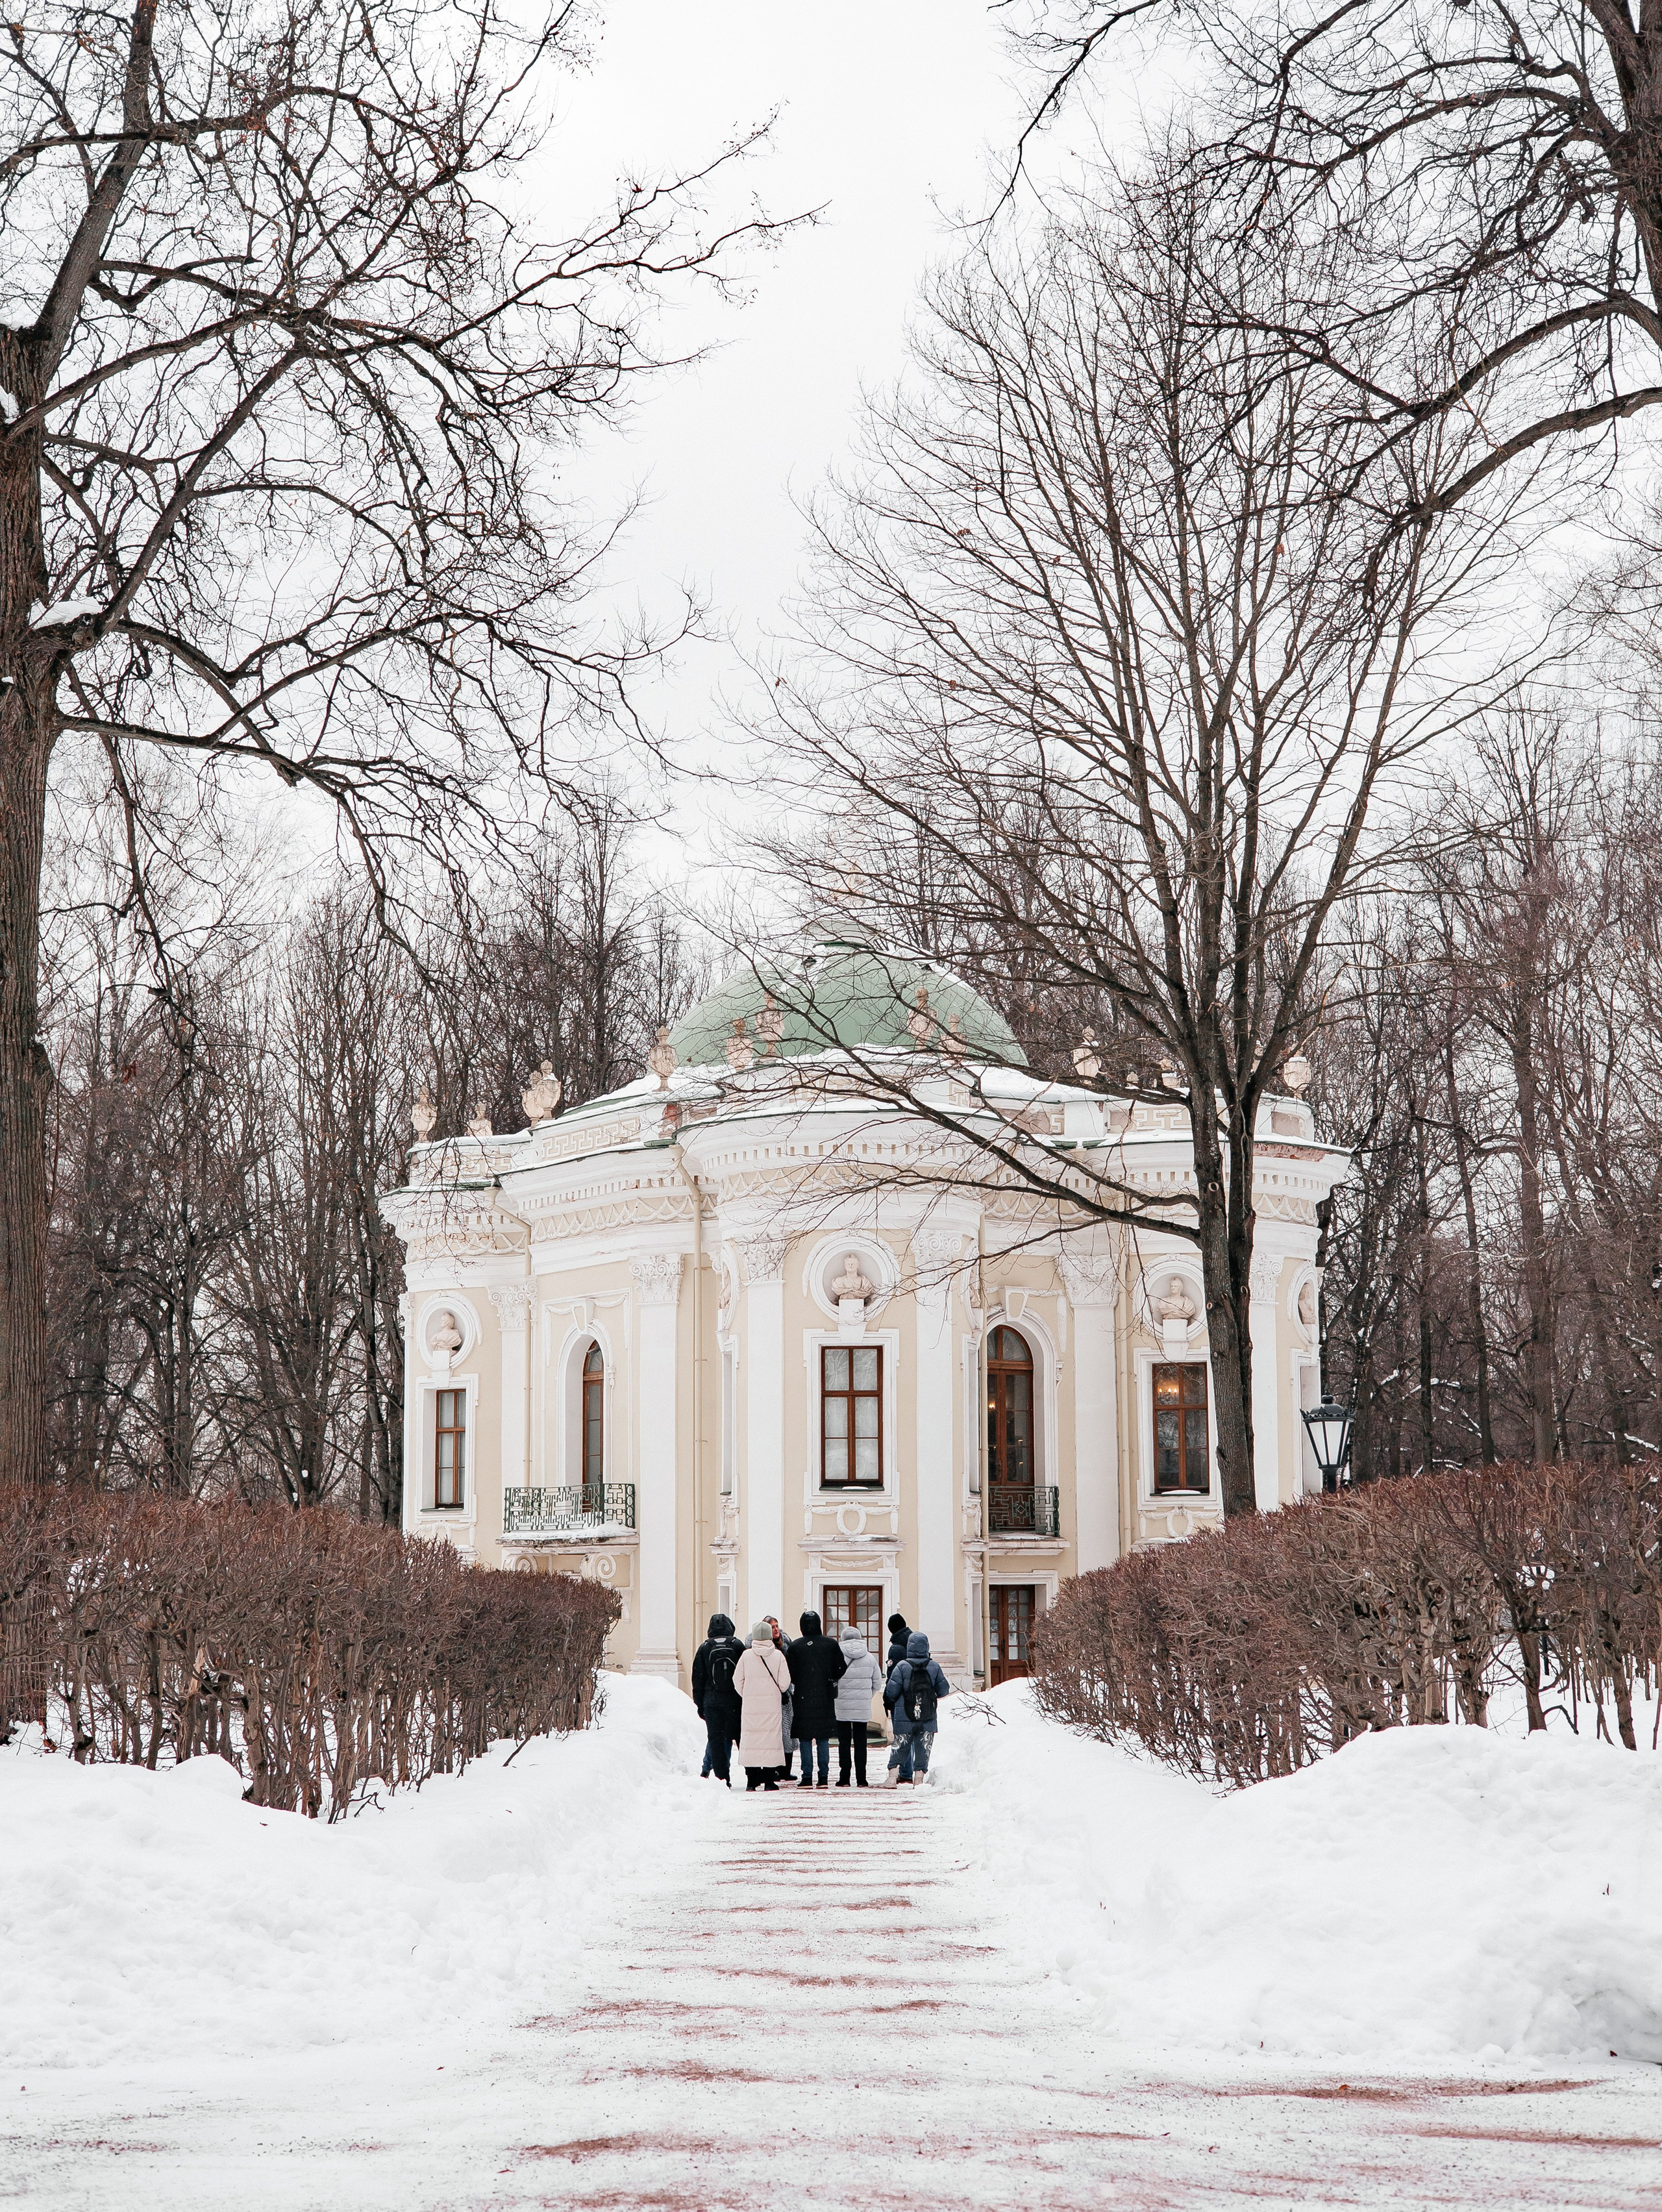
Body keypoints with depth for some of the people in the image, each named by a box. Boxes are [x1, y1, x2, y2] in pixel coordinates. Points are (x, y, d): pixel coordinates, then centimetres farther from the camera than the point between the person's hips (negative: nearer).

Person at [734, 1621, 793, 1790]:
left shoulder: (747, 1655, -2)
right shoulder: (777, 1655, -5)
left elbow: (737, 1680, 2)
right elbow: (784, 1682, -5)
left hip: (750, 1705, 1)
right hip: (772, 1705, -1)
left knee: (750, 1738, 6)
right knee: (770, 1738, 3)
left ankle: (751, 1780, 3)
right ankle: (768, 1780, 1)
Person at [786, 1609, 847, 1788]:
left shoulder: (796, 1646, -8)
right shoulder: (831, 1644, -1)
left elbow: (790, 1674, -7)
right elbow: (841, 1669, 1)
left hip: (803, 1698, -2)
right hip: (825, 1698, 2)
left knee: (805, 1739, 2)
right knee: (823, 1739, 9)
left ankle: (807, 1778, -1)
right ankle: (824, 1777, 8)